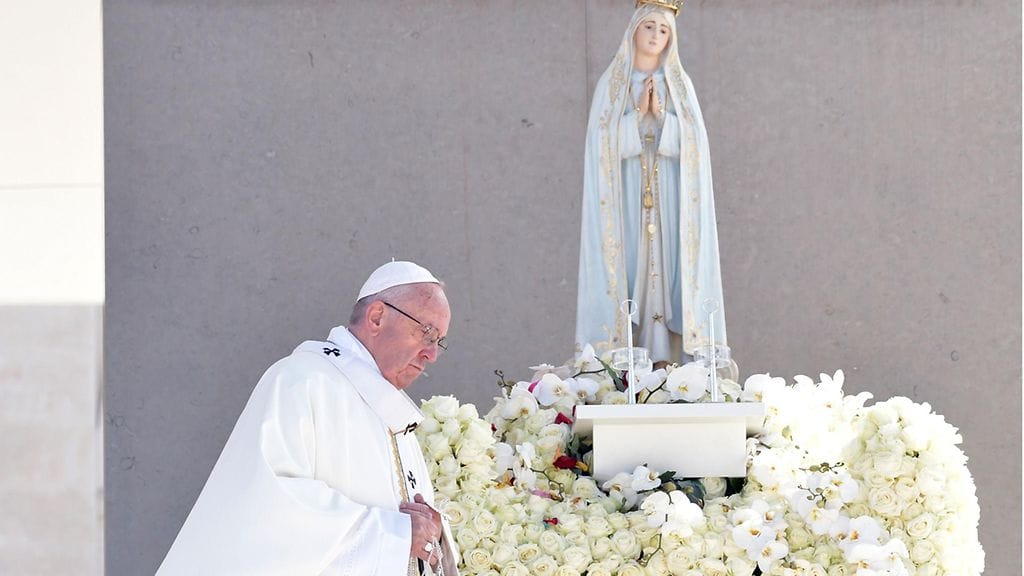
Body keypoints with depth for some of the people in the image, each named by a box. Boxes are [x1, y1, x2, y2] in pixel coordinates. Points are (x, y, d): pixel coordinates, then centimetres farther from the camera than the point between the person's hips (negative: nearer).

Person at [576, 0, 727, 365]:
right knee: (627, 264, -7)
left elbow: (694, 142, 0)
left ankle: (665, 358, -6)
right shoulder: (611, 84, 7)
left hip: (668, 199, 1)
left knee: (667, 267, -6)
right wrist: (638, 114, -13)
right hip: (626, 197, -1)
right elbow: (603, 142, -3)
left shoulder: (680, 85, 10)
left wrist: (661, 115, -12)